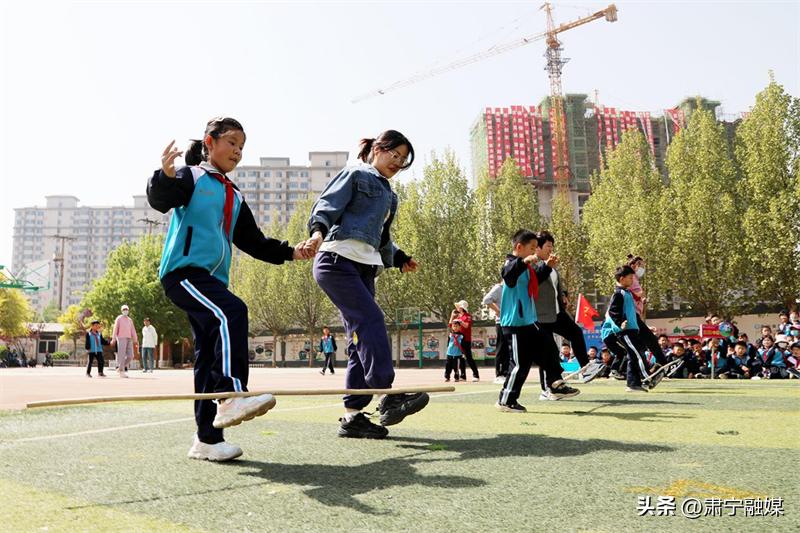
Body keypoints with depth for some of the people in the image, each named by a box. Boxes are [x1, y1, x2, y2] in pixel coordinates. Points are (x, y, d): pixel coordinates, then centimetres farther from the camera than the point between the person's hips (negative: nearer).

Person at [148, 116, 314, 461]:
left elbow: (253, 241, 22)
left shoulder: (234, 197, 23)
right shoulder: (191, 176, 3)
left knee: (209, 355, 4)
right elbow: (160, 201, -16)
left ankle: (207, 439, 8)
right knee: (232, 312, -32)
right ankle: (232, 395, -38)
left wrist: (289, 252, 10)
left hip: (213, 278, 8)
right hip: (183, 270, -7)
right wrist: (165, 177, -37)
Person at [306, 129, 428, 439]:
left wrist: (399, 258, 19)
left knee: (361, 338, 1)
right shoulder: (355, 175, 5)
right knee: (370, 320, -22)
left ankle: (352, 415, 2)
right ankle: (388, 398, -26)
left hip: (364, 267, 8)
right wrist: (318, 230, -27)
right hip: (338, 259, -8)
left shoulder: (387, 193, 28)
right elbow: (326, 205, -8)